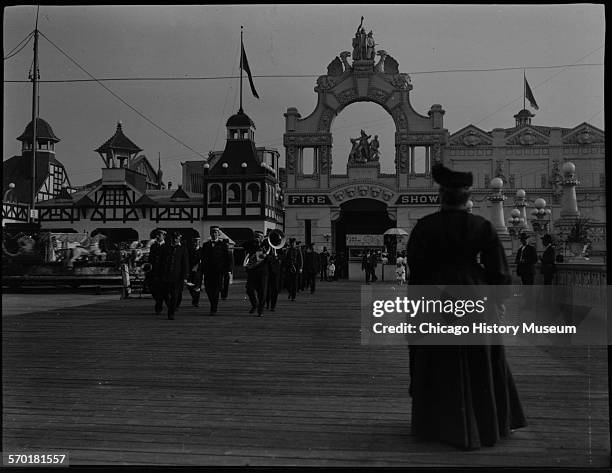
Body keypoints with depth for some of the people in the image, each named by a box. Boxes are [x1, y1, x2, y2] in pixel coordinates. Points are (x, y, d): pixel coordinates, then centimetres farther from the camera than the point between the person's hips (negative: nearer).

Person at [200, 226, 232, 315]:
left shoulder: (223, 244, 4)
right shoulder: (206, 245, 13)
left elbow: (228, 258, 1)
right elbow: (202, 258, 13)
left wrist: (228, 270, -7)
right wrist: (201, 271, 6)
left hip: (219, 271, -3)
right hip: (208, 271, 3)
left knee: (216, 289, -4)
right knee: (208, 288, 1)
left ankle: (214, 309, 4)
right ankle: (213, 305, 23)